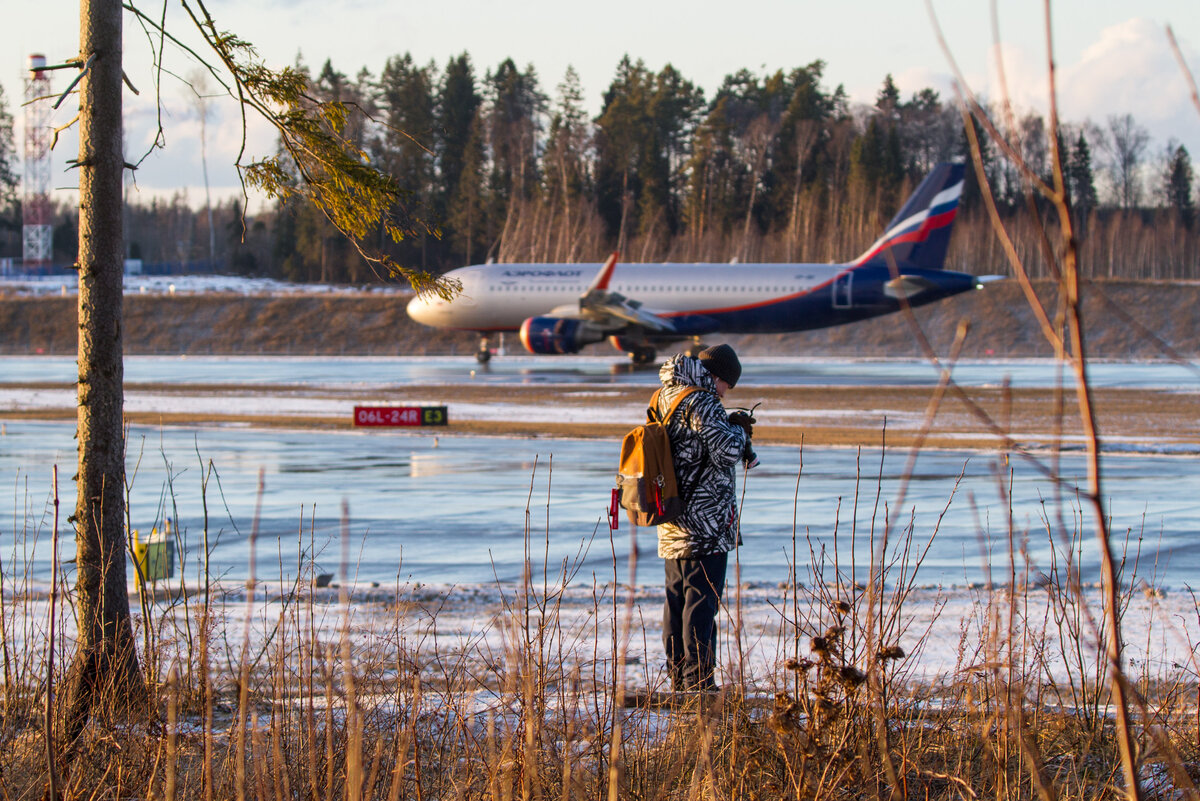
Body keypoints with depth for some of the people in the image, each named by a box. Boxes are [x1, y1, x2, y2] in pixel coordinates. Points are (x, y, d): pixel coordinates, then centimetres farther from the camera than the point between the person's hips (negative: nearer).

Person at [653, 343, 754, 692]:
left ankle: (679, 676, 20)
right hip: (705, 520, -9)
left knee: (677, 598, 14)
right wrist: (739, 430, -2)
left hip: (673, 525, 9)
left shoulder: (666, 398, 12)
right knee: (702, 600, -5)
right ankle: (698, 681, -5)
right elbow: (728, 450, -22)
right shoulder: (701, 402, -16)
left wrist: (730, 426, 12)